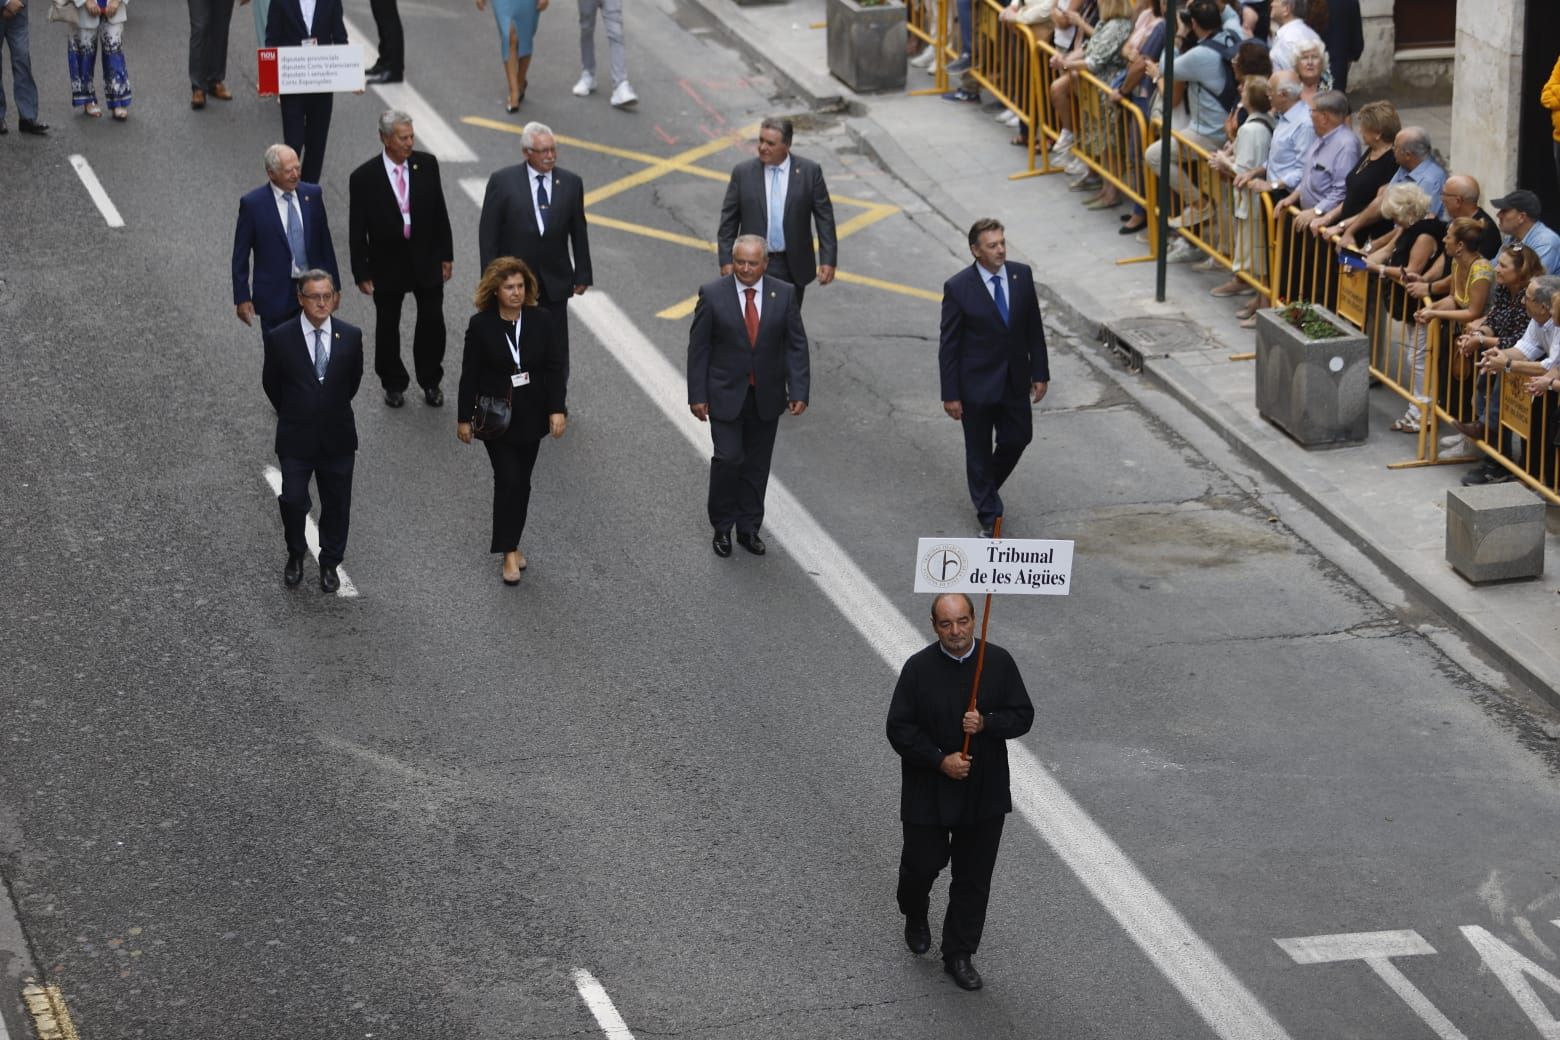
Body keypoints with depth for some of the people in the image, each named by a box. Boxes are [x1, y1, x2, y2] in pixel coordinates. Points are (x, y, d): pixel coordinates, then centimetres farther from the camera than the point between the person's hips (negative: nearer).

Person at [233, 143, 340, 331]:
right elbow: (240, 256, -4)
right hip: (275, 294, -3)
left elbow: (325, 242, 9)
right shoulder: (252, 203, -9)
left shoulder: (312, 194, 1)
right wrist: (242, 298, -6)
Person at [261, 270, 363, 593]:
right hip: (296, 438, -2)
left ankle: (330, 564, 28)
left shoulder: (350, 336, -5)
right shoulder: (279, 338, -10)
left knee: (336, 505, 10)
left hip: (337, 437, 2)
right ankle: (295, 555, 21)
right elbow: (271, 384, 5)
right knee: (292, 500, -6)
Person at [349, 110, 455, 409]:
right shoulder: (364, 177, -14)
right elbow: (357, 231, -8)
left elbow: (440, 213, 4)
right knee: (387, 327, 12)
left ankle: (430, 382, 27)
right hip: (387, 263, -2)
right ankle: (394, 384, 30)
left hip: (426, 258, 2)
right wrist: (361, 274, -8)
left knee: (432, 322, 8)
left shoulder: (427, 165, -6)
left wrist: (446, 255, 5)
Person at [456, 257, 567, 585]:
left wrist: (557, 410, -8)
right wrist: (464, 419, -3)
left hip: (530, 416, 3)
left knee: (522, 482, 11)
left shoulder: (540, 320, -4)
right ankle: (509, 553, -5)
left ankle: (511, 544, 24)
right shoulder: (481, 325, -10)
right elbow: (470, 374, -5)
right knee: (508, 481, -9)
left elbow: (554, 368, 0)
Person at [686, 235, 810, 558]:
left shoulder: (785, 295, -4)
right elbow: (698, 347, -5)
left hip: (767, 398, 2)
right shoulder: (713, 294, -9)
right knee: (728, 459, -9)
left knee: (757, 465, 11)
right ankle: (722, 527, 9)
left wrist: (799, 392, -9)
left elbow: (796, 346, -1)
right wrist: (697, 395, -7)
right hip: (725, 395, -2)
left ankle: (749, 528, 24)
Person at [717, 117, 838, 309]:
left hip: (793, 268, 0)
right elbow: (728, 219, 2)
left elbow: (825, 217, -1)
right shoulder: (742, 172, -4)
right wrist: (726, 260, -3)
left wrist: (828, 260, -4)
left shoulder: (809, 171, -5)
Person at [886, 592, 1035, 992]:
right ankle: (915, 916, 42)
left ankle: (959, 955, 21)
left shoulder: (999, 662, -4)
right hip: (928, 791, -2)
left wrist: (986, 724, -20)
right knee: (923, 864, 8)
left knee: (974, 878, 8)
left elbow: (1023, 716, -1)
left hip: (984, 793, 2)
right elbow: (899, 728, -9)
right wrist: (940, 760, -19)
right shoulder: (919, 668, -10)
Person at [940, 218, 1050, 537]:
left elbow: (1034, 328, 4)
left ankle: (986, 489, 43)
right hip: (977, 384, -4)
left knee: (1017, 439, 15)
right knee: (979, 450, 9)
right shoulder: (958, 288, -18)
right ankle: (989, 518, 23)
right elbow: (948, 344, -12)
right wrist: (950, 394, -12)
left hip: (1015, 380, 4)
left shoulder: (1022, 275, -5)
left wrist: (1040, 373, 4)